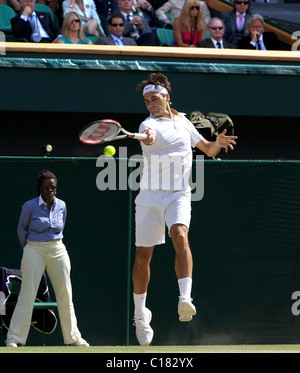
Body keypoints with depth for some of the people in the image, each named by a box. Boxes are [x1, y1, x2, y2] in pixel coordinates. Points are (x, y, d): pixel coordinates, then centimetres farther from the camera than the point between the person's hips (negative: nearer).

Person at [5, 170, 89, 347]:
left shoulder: (61, 206, 5)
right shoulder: (30, 206, -6)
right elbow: (21, 229, 6)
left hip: (58, 251, 4)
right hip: (34, 251, -4)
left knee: (65, 295, 6)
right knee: (27, 294, -9)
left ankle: (73, 337, 15)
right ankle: (14, 338, -6)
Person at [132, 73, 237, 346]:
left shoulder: (184, 123, 12)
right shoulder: (149, 124, -3)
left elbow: (208, 149, 23)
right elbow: (150, 136, -28)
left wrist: (217, 143, 0)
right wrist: (148, 136, -53)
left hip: (179, 195, 1)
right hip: (150, 197, -1)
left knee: (180, 236, -28)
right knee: (143, 257, 3)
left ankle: (185, 299, -39)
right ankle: (140, 313, 23)